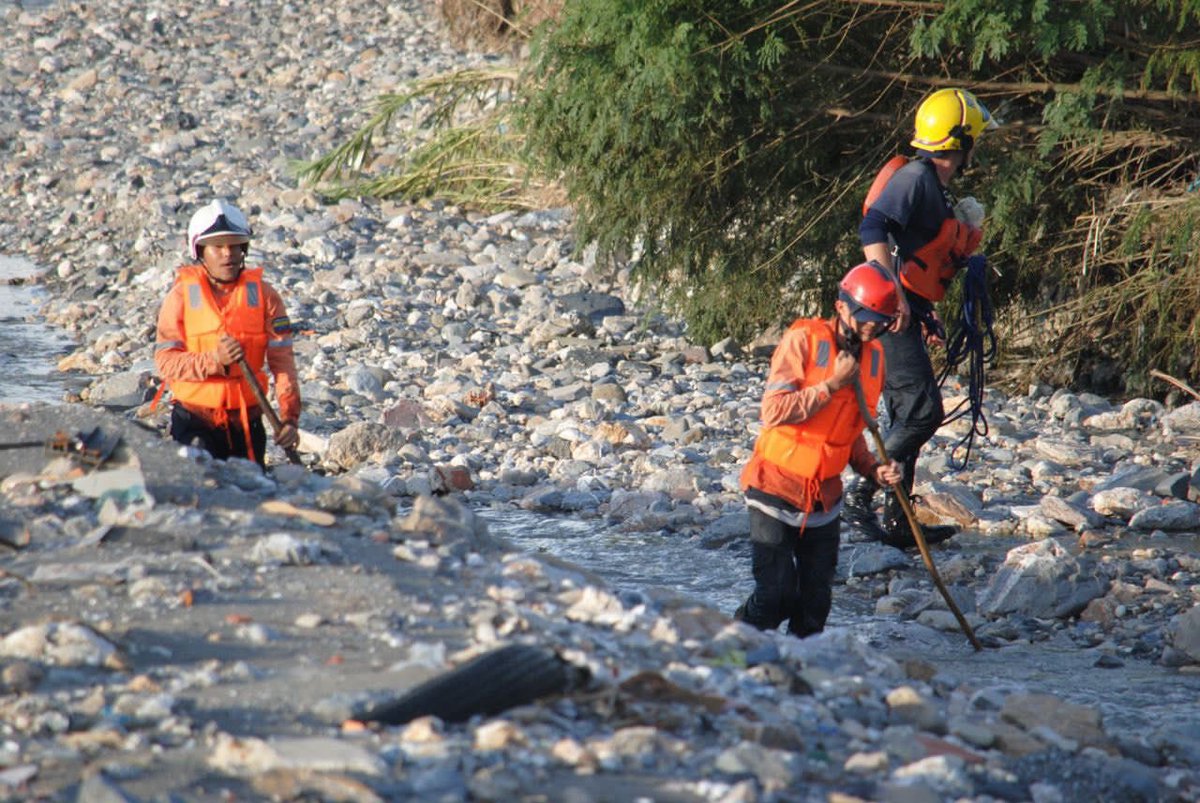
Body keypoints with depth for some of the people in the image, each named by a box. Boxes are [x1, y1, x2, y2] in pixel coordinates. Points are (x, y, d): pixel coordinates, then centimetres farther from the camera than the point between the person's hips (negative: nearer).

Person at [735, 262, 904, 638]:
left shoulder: (873, 357, 7)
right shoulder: (804, 340, -13)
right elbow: (774, 411, -21)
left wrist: (874, 469, -1)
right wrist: (832, 385, -21)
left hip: (824, 496, 6)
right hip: (777, 489, -6)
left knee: (815, 603, 4)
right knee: (775, 597, -10)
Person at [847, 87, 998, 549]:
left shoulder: (936, 188, 20)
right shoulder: (915, 178, -12)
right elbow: (873, 230, -25)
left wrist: (929, 317, 24)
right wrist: (892, 294, -33)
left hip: (903, 315, 11)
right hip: (887, 314, -11)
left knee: (908, 416, 11)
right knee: (922, 410, -15)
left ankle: (898, 523, 14)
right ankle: (861, 497, -13)